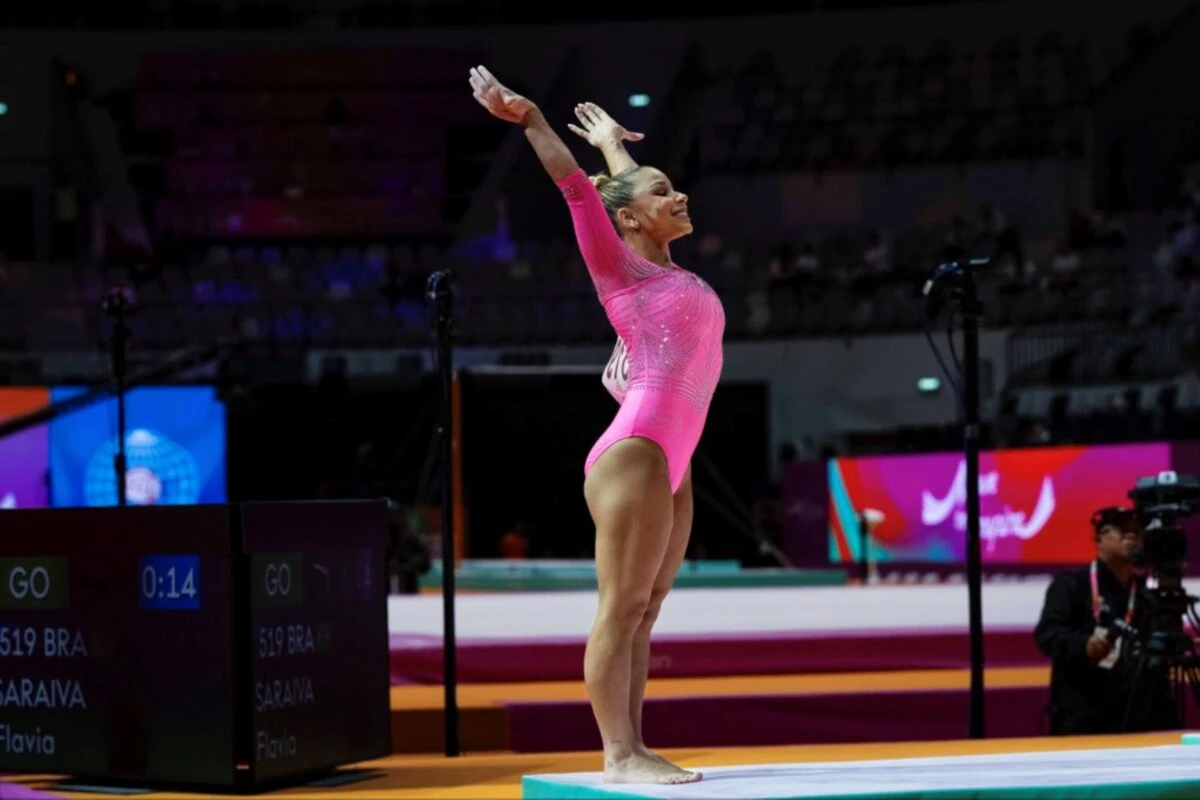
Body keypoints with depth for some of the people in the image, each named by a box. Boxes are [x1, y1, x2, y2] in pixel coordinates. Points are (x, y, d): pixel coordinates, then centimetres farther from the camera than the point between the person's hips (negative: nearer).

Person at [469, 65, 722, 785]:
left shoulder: (666, 268, 19)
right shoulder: (620, 267, 0)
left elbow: (631, 184, 35)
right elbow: (578, 188, -6)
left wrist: (612, 144, 49)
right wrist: (530, 120, -6)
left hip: (671, 463, 8)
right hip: (635, 453, -8)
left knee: (644, 611, 7)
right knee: (622, 608, -8)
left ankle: (634, 748, 9)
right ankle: (619, 755, -8)